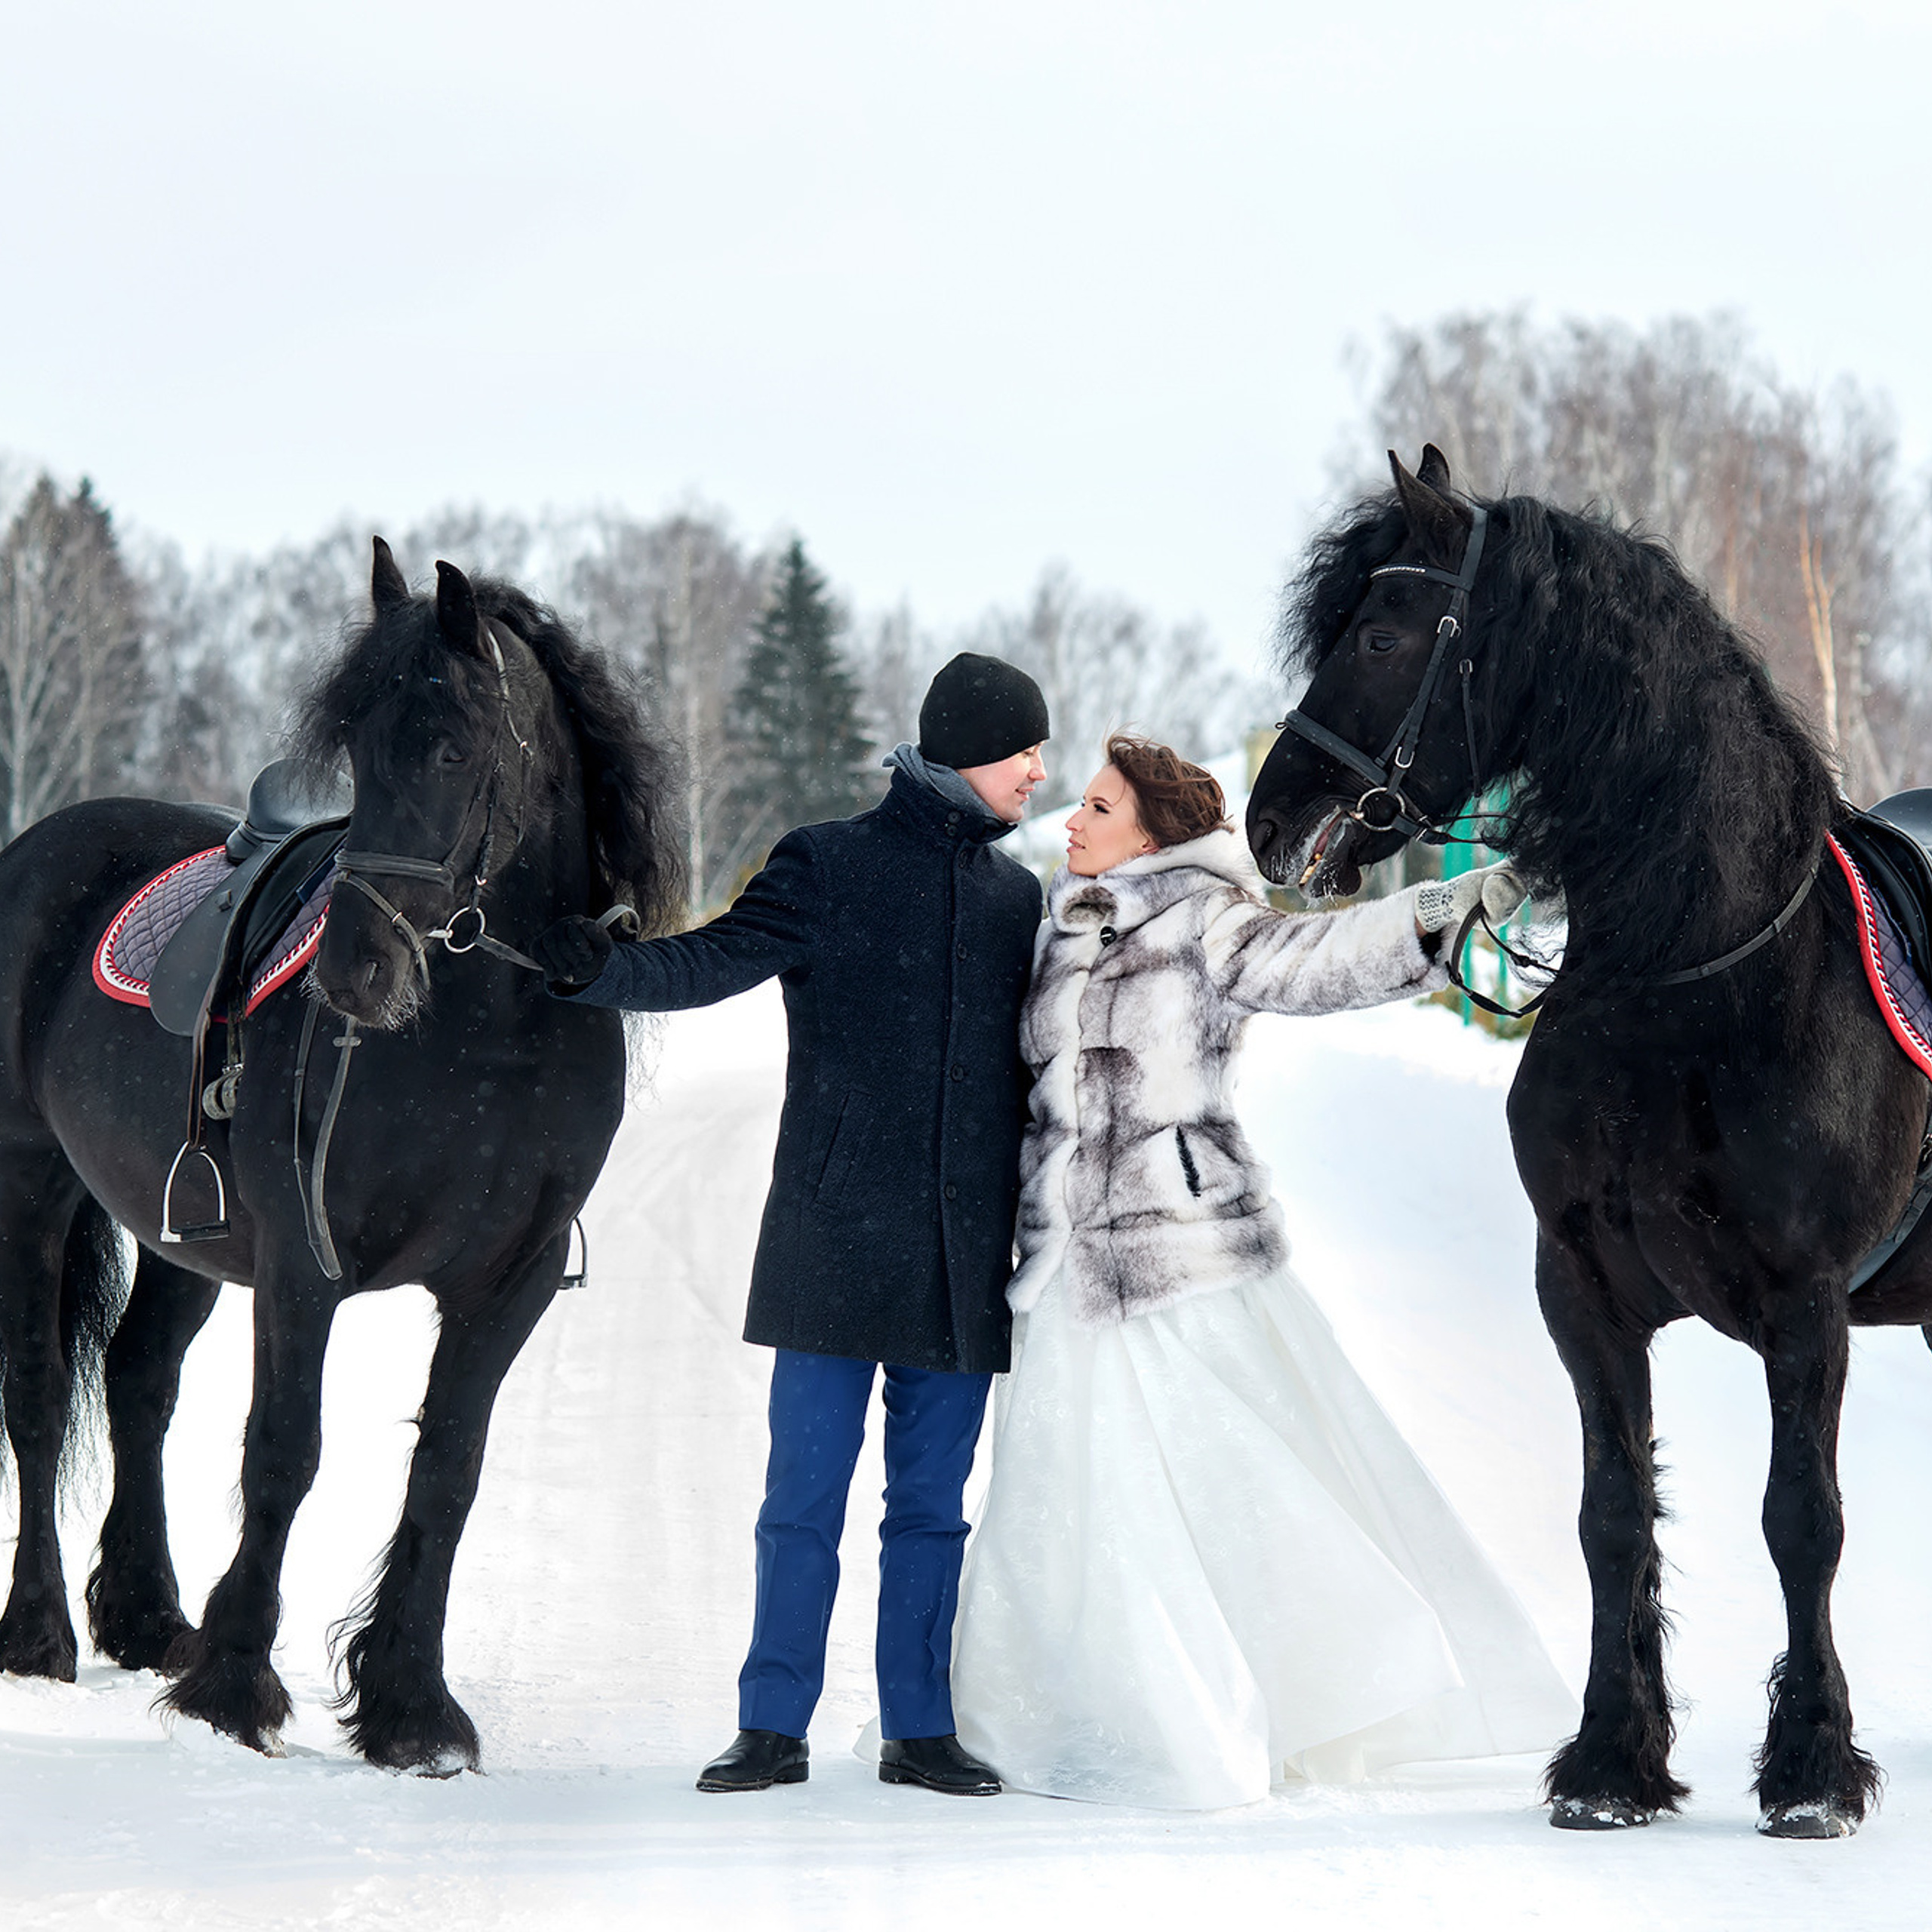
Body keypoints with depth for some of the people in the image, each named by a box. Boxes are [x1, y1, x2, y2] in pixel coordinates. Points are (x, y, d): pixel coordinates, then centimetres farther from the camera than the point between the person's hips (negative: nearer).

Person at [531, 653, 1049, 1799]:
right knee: (804, 1496, 0)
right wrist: (600, 971, -30)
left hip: (963, 1260, 4)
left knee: (933, 1502, 8)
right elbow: (718, 961, -11)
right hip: (836, 1241, -4)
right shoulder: (828, 868, 0)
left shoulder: (1017, 896, 15)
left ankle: (920, 1729, 15)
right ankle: (775, 1729, 7)